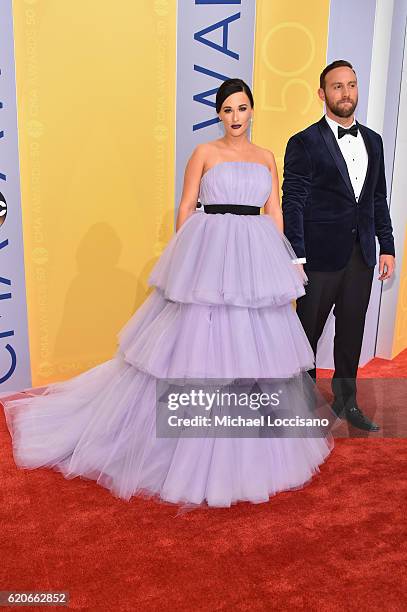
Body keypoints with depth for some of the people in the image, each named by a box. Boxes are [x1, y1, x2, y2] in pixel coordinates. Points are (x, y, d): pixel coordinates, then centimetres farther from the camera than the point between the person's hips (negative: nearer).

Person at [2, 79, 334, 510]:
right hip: (210, 256, -4)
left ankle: (257, 443, 29)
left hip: (256, 260, 5)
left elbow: (274, 212, 13)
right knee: (198, 341, 0)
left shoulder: (266, 157, 14)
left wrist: (283, 261, 6)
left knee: (254, 343, 10)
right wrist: (184, 258, -6)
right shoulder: (204, 153, 2)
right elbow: (186, 208, 0)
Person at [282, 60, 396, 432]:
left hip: (362, 257, 6)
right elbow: (293, 204, -11)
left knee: (352, 332, 15)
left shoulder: (373, 141, 12)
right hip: (321, 257, -5)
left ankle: (346, 401, 31)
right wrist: (296, 258, -17)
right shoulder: (305, 143, -6)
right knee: (309, 331, 7)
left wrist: (387, 246, 9)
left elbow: (378, 199, 14)